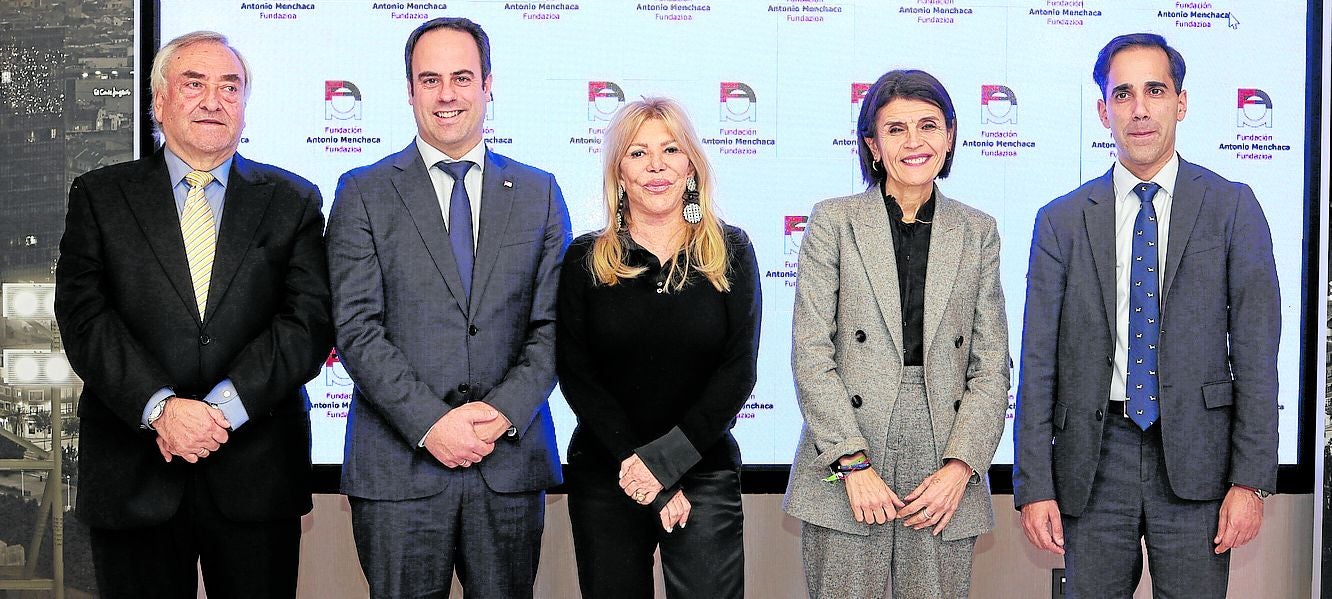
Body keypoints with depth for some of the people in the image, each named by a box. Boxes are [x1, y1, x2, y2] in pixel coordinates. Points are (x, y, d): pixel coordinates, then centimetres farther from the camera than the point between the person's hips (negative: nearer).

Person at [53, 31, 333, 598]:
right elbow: (84, 318, -3)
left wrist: (224, 406, -15)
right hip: (132, 478, 0)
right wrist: (160, 408, -17)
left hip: (255, 474, 0)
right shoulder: (99, 196, 7)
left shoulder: (292, 201, 6)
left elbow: (309, 322, -3)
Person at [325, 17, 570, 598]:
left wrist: (507, 410, -11)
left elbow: (552, 325, 4)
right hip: (399, 465, -1)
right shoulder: (364, 193, 3)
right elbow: (357, 329, -5)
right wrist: (429, 423, -14)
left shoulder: (538, 193, 9)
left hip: (511, 461, 2)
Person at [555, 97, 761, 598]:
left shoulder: (730, 252, 2)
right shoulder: (586, 259, 2)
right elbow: (576, 376, -4)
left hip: (704, 473, 0)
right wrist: (641, 470, -13)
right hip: (604, 478, 1)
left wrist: (666, 458, -13)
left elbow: (739, 370, -4)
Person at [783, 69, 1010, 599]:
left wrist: (961, 466, -5)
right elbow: (810, 353, -4)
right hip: (844, 475, -2)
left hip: (944, 477, 2)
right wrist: (853, 464, -11)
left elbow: (992, 364, 7)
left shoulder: (977, 232, 10)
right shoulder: (834, 221, 2)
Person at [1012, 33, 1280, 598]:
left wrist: (1251, 480, -7)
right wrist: (1034, 485, -2)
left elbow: (1256, 352, -1)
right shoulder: (1061, 220, 5)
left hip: (1195, 455, -1)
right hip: (1093, 459, 1)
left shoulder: (1232, 207, 3)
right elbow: (1039, 362, 3)